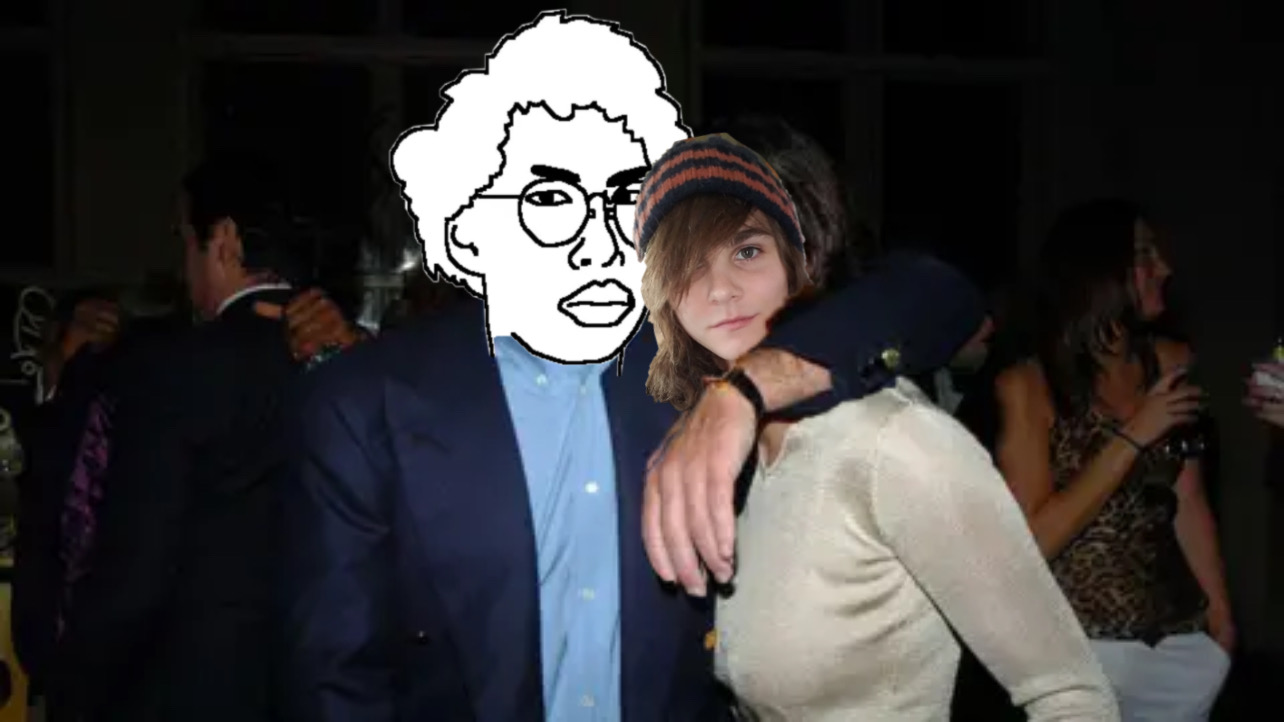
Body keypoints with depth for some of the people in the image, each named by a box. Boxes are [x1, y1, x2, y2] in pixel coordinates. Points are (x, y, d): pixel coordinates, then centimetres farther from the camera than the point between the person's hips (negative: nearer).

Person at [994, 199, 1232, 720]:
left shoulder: (1170, 364, 1)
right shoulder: (1028, 386, -12)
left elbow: (1188, 501, 6)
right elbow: (1032, 541, -16)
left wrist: (1220, 612, 2)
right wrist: (1133, 436, -18)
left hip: (1181, 643, 5)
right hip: (1080, 648, -4)